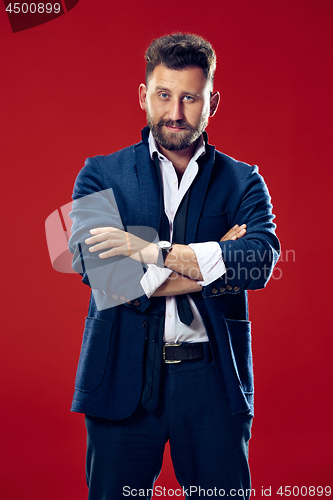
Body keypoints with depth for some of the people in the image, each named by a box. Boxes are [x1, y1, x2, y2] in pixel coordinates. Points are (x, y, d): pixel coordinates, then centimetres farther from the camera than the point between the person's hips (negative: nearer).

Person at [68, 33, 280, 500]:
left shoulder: (243, 182, 7)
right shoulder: (101, 174, 5)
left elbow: (261, 260, -12)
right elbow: (98, 269, -12)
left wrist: (151, 250, -16)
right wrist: (214, 261, -11)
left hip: (213, 378, 1)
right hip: (123, 377, 0)